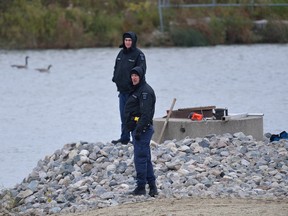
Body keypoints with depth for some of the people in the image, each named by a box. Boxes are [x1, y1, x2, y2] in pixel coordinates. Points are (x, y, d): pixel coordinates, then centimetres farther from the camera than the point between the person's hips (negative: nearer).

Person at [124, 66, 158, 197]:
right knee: (146, 158, 11)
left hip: (142, 128, -11)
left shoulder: (145, 91, -13)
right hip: (136, 129, 11)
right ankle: (152, 187, 14)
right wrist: (134, 129, 21)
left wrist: (139, 129, -25)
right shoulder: (137, 90, 20)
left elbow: (146, 113, -21)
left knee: (140, 158, -8)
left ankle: (141, 187, -4)